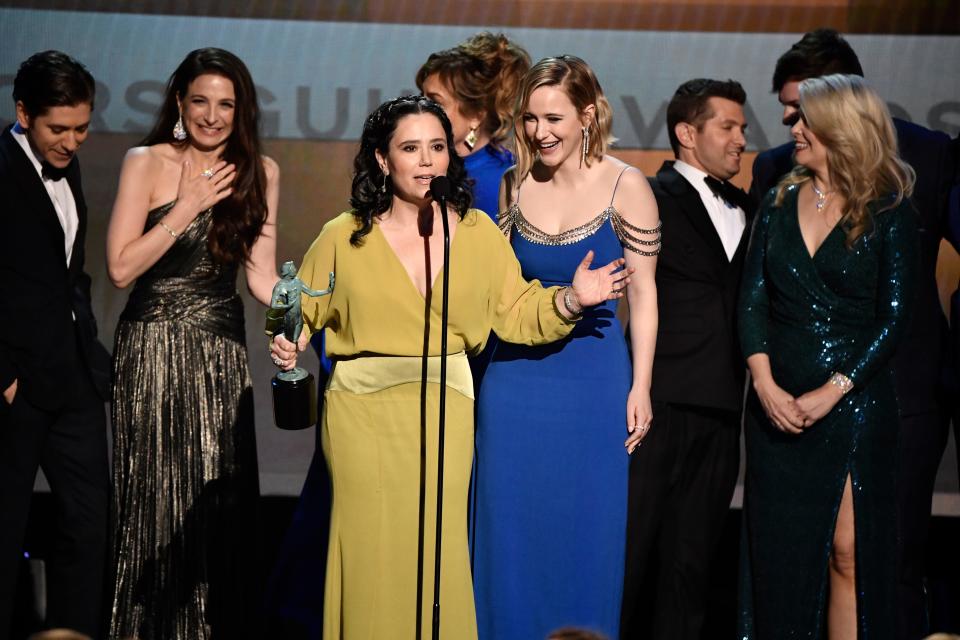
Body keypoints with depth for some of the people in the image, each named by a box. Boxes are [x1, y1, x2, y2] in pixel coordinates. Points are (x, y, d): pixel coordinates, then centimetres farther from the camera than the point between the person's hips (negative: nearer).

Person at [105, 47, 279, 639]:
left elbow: (261, 274, 4)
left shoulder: (259, 172, 7)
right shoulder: (147, 163, -1)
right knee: (158, 496, -1)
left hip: (222, 351, 2)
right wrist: (188, 206, -10)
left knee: (223, 497, 0)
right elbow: (121, 267, -8)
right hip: (154, 349, -2)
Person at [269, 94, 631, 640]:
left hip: (445, 407, 1)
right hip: (363, 409, -1)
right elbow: (301, 315, 7)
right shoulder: (345, 236, -1)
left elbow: (515, 312, 7)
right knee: (371, 549, 2)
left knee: (437, 548, 0)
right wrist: (288, 345, -13)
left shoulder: (478, 232, 4)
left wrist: (571, 300, -8)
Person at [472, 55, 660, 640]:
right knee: (511, 531, 7)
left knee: (586, 534, 4)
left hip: (594, 376, -3)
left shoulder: (625, 186, -7)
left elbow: (643, 292, -4)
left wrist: (640, 387, -6)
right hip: (516, 373, 3)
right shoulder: (514, 185, 3)